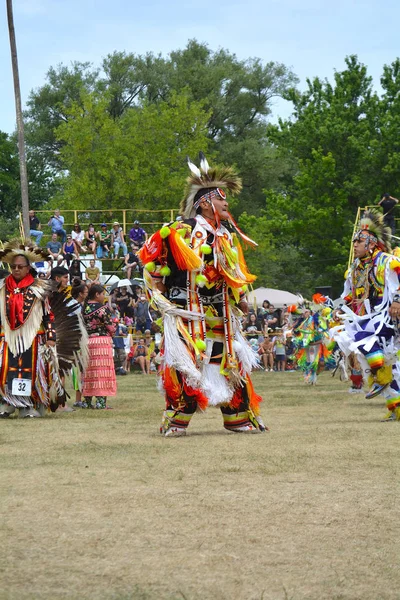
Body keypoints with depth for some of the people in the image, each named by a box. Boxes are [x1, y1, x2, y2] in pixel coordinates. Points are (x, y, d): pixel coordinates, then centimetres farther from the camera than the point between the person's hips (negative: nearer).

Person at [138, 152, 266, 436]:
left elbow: (234, 272, 25)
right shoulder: (182, 232, -9)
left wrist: (240, 297, 14)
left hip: (221, 314, 7)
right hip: (188, 313, -7)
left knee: (230, 361, 8)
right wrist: (159, 292, -3)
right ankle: (176, 419, -5)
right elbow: (151, 258, -4)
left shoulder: (227, 236, 14)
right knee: (184, 362, -11)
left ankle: (239, 418, 16)